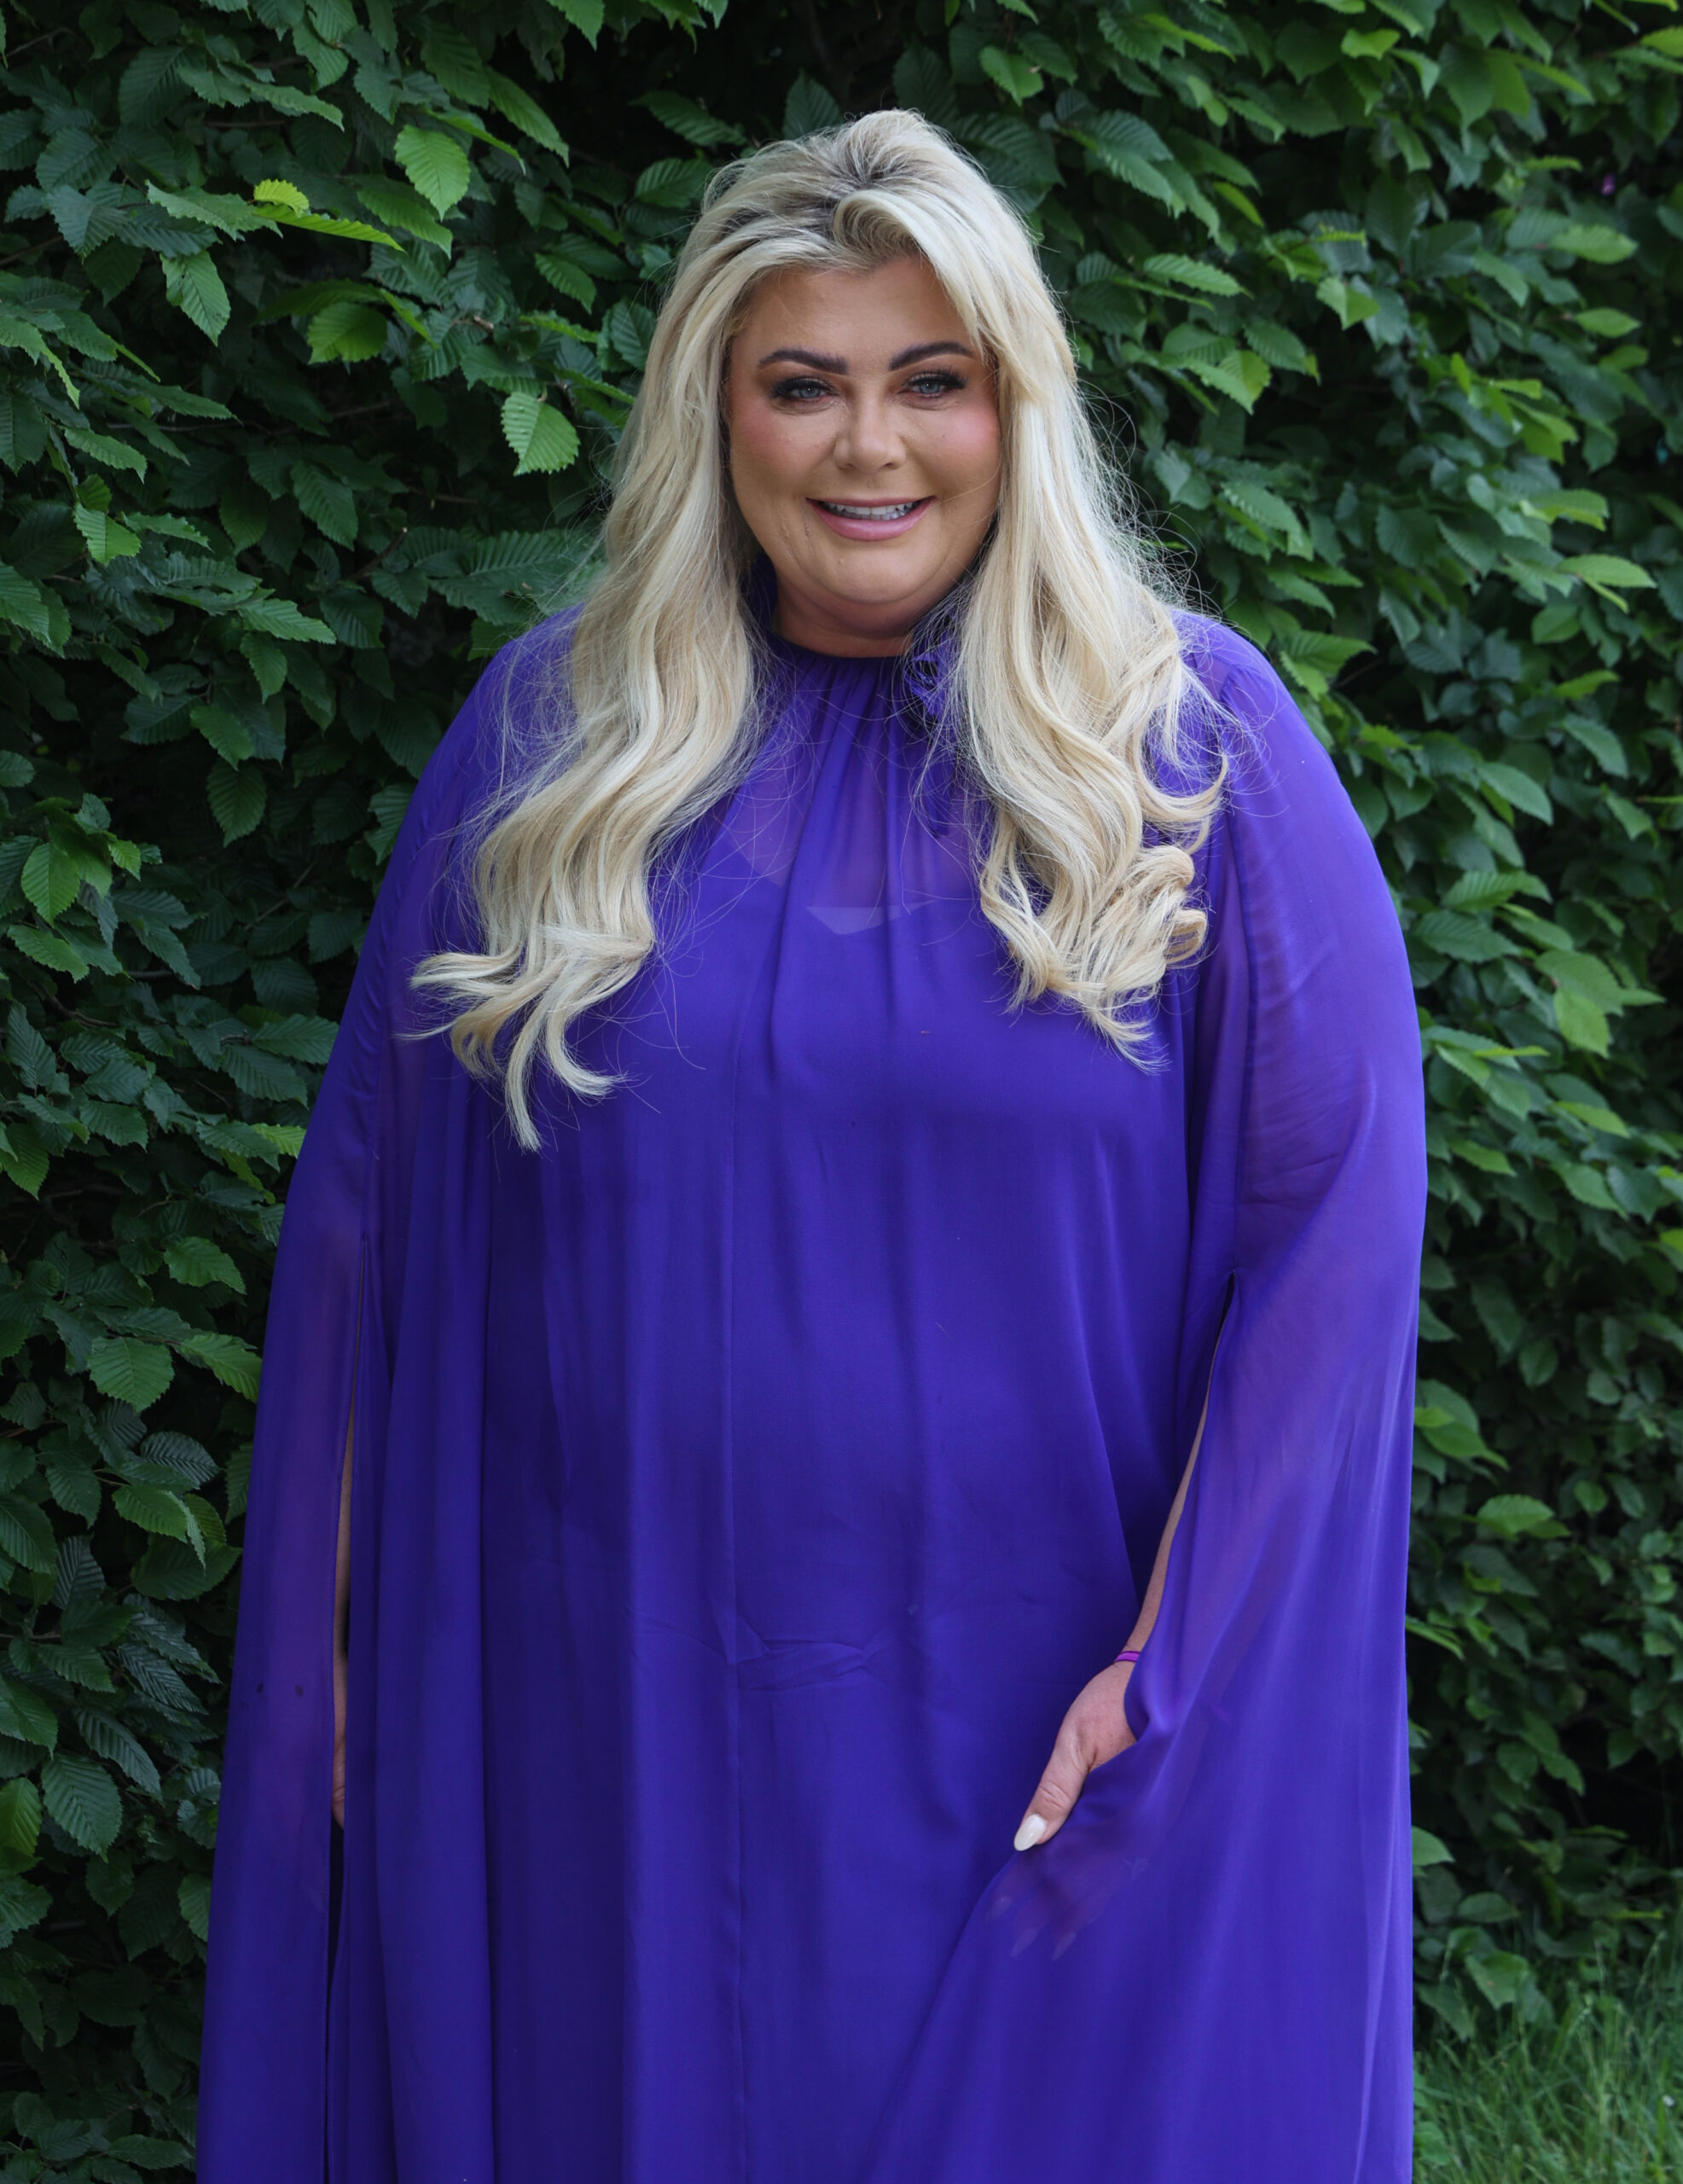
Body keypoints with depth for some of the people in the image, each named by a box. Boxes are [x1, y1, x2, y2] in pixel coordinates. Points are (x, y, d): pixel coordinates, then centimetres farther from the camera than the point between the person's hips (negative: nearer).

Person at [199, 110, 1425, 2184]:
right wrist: (336, 1652, 3)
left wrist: (1174, 1671, -13)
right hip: (613, 1735, 2)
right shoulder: (547, 736, 4)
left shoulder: (1194, 739, -3)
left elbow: (1337, 1215, -7)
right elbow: (371, 1203, 7)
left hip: (1037, 1722, -1)